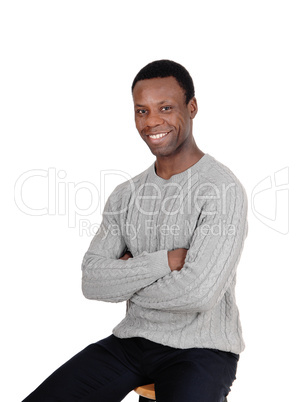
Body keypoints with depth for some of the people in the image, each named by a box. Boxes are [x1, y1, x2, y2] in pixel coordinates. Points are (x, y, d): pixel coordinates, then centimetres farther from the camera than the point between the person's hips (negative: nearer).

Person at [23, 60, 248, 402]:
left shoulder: (222, 190, -12)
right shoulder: (126, 194, 8)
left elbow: (198, 292, -22)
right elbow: (92, 281, -2)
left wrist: (127, 283, -5)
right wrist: (165, 260, -15)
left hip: (201, 348, -5)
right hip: (132, 339, 5)